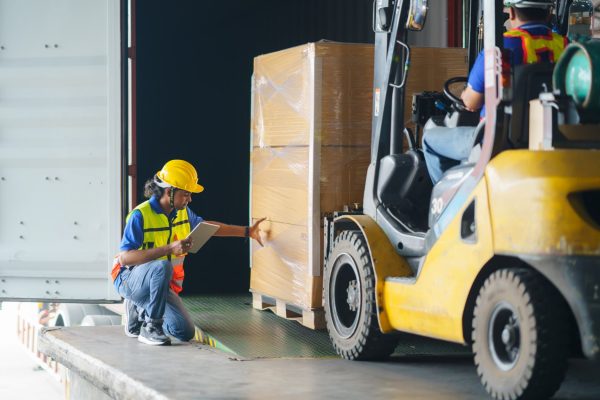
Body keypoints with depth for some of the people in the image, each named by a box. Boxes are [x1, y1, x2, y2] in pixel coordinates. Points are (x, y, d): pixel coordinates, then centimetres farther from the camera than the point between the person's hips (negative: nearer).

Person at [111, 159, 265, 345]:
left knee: (186, 333, -5)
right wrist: (169, 249, -37)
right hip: (130, 279, -7)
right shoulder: (140, 215, -22)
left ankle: (139, 311, 18)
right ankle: (150, 327, -23)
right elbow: (125, 258, -31)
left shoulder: (182, 212, 2)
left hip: (161, 285, 7)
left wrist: (248, 231, 20)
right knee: (162, 266, -39)